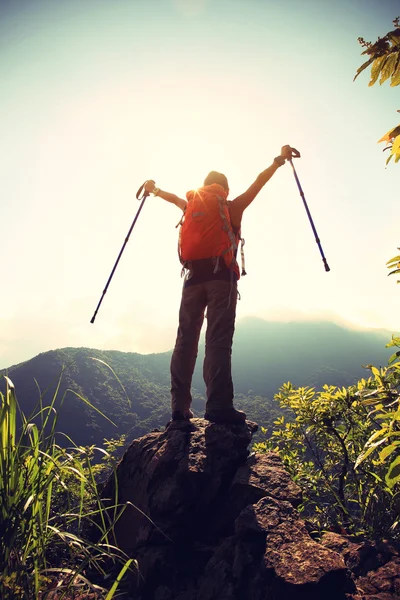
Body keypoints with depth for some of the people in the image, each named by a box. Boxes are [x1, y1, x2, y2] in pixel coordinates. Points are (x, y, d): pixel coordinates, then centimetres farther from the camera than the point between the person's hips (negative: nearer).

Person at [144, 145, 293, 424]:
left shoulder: (192, 207, 18)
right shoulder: (233, 208, 9)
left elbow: (174, 197, 36)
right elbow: (259, 182, 12)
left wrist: (155, 190, 55)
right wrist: (280, 159, 22)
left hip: (193, 278, 4)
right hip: (222, 278, -4)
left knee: (186, 341, 4)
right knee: (218, 341, -12)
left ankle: (180, 406, 3)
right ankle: (218, 406, -18)